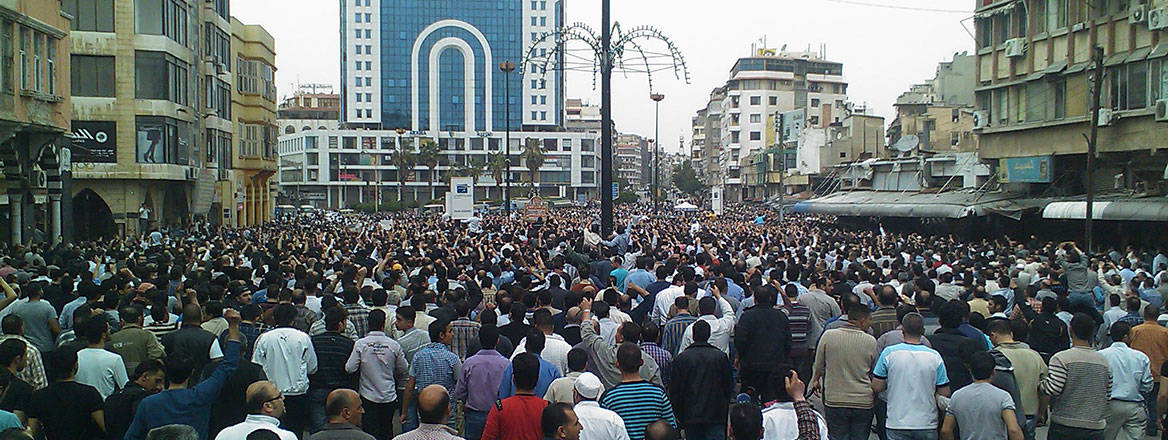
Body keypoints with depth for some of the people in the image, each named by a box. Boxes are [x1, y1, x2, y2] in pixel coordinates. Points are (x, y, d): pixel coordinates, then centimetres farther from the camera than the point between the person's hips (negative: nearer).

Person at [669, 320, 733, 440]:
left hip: (690, 415, 0)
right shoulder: (721, 357, -4)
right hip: (716, 416, 0)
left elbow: (674, 389, 0)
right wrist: (724, 411, 17)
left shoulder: (681, 358, -5)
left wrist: (677, 414, 10)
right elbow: (729, 386, 5)